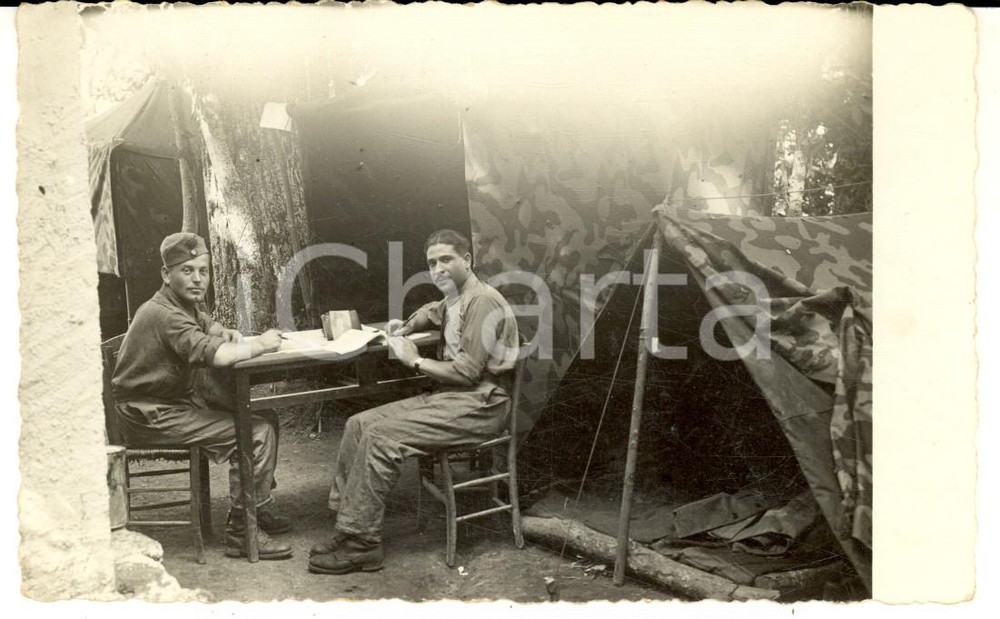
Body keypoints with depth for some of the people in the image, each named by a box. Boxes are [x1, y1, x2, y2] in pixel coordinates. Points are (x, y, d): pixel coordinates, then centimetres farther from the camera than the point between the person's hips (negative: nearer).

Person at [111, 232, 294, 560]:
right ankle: (241, 531, -6)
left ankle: (260, 509, 19)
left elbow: (211, 328, 24)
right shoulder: (164, 315, -23)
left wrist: (227, 334, -1)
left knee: (263, 417, 8)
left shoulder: (189, 304, 8)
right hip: (150, 416, -10)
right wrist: (261, 344, -20)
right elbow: (216, 355, -37)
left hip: (177, 400, 10)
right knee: (258, 434, -17)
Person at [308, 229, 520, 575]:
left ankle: (361, 543, -16)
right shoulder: (454, 300, 16)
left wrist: (415, 360, -7)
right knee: (360, 424, -2)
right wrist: (404, 329, 20)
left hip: (478, 406, -10)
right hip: (449, 397, 10)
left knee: (382, 436, -23)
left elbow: (466, 372, -20)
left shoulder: (482, 301, -14)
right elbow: (431, 313, 42)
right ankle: (346, 519, -4)